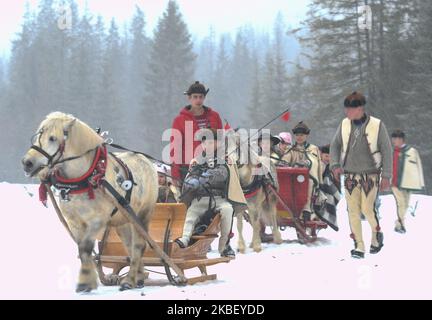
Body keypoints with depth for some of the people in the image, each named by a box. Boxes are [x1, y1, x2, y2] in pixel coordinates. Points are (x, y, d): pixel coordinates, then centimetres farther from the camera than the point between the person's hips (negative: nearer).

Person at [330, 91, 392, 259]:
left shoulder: (377, 125, -8)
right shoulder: (345, 125, 1)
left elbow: (386, 150, -3)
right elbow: (335, 145, 14)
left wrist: (386, 176, -5)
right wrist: (335, 165, 0)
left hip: (370, 175, -3)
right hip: (350, 176, 3)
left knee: (367, 208, -10)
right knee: (353, 211, -1)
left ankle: (377, 234, 19)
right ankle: (358, 246, 7)